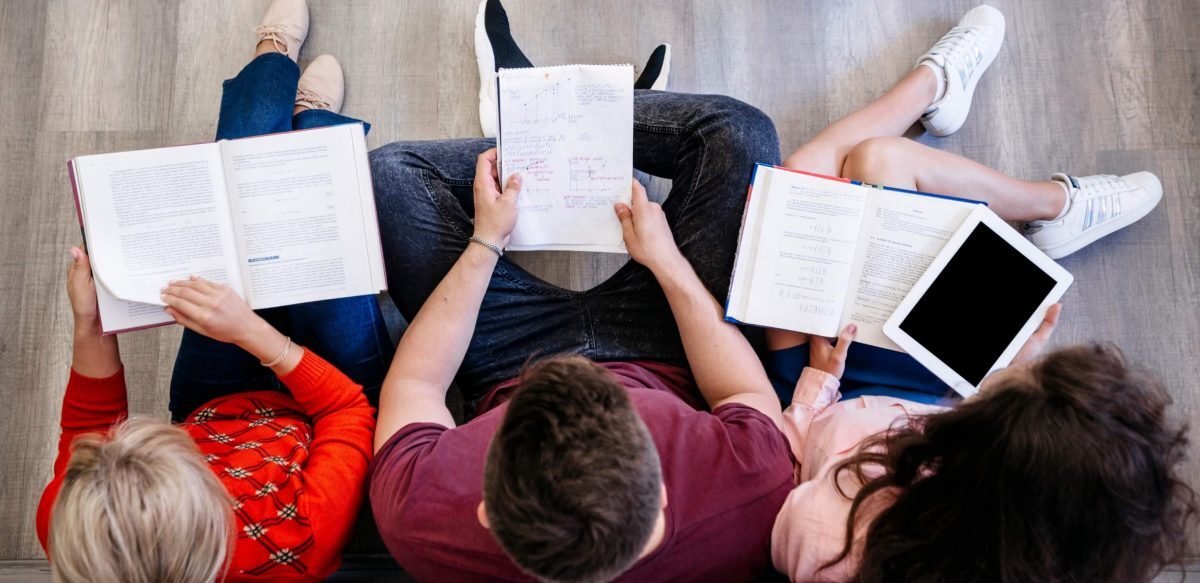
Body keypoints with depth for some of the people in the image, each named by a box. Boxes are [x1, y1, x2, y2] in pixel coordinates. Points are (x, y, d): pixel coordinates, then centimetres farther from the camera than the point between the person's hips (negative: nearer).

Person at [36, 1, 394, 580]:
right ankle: (313, 117, 45)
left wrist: (88, 328, -24)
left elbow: (89, 426, -13)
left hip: (213, 405, 3)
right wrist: (255, 331, -39)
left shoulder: (66, 527, -38)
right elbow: (349, 407, -29)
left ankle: (277, 55, 45)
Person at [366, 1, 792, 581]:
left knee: (390, 170, -5)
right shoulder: (756, 487, -43)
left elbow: (411, 387, -18)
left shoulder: (414, 519, -41)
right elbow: (755, 397, -17)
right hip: (664, 364, 0)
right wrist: (668, 260, -13)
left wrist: (483, 244, -13)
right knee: (739, 131, -10)